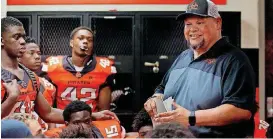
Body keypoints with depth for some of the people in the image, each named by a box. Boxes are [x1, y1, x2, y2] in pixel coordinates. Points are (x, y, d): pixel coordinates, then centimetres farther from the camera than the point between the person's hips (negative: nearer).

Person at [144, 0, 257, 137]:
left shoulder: (233, 60, -14)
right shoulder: (182, 57, 10)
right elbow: (163, 89, 22)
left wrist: (190, 118, -27)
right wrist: (156, 99, -1)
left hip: (215, 134, -6)